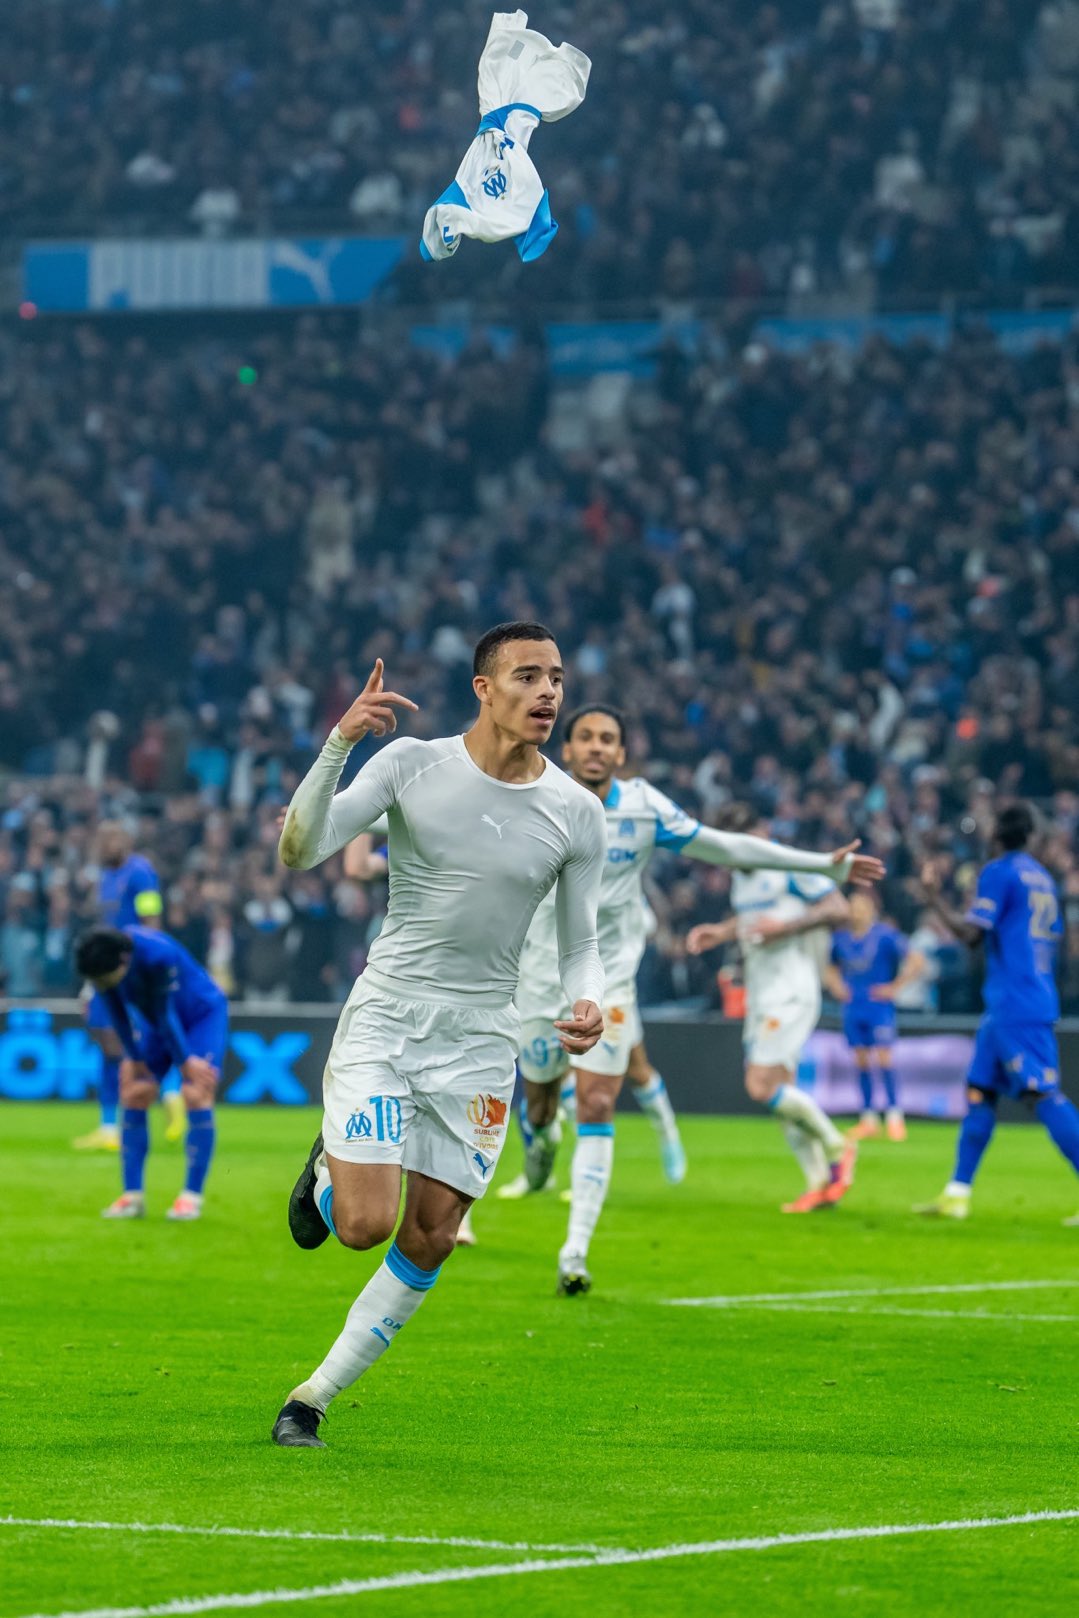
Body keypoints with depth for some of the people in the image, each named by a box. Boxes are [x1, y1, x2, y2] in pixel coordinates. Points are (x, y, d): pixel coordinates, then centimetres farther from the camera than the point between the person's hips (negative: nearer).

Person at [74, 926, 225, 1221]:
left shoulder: (158, 955, -38)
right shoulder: (101, 961, -20)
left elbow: (166, 1016, -27)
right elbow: (116, 1015, -6)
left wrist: (186, 1060, -17)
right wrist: (135, 1058, -2)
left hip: (203, 1016, -6)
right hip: (157, 1023, 6)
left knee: (196, 1096, -18)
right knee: (134, 1094, -5)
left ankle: (192, 1196, -15)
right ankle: (133, 1196, -1)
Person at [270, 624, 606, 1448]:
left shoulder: (578, 814, -1)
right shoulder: (411, 764, -6)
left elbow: (581, 944, 8)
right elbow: (302, 850, -13)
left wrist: (588, 1007, -14)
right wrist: (340, 743, -26)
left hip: (480, 1041, 3)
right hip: (384, 1017, -2)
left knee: (428, 1241, 0)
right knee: (365, 1224, -15)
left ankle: (315, 1397, 17)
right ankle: (328, 1169, 22)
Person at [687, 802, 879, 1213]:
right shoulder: (741, 874, 16)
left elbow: (839, 910, -15)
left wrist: (783, 926, -21)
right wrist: (720, 932, 14)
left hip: (791, 991, -9)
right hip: (760, 992, 9)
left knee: (763, 1085, -17)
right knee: (780, 1092, 6)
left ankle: (837, 1148, -1)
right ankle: (820, 1183, 10)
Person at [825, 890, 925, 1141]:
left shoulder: (885, 935, -9)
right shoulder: (841, 937, 7)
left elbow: (916, 961, -10)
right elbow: (829, 968, 25)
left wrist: (895, 987, -9)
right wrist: (836, 987, 8)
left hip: (879, 1006, -5)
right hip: (853, 1007, 5)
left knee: (883, 1057, -11)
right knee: (861, 1060, 5)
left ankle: (894, 1115, -6)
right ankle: (868, 1119, 11)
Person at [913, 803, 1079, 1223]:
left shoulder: (998, 873, -9)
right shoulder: (1042, 877, 16)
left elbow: (971, 933, -15)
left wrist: (934, 899, -3)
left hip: (1013, 1007, -9)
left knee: (1043, 1095, -15)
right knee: (979, 1090, 12)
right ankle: (957, 1193, 13)